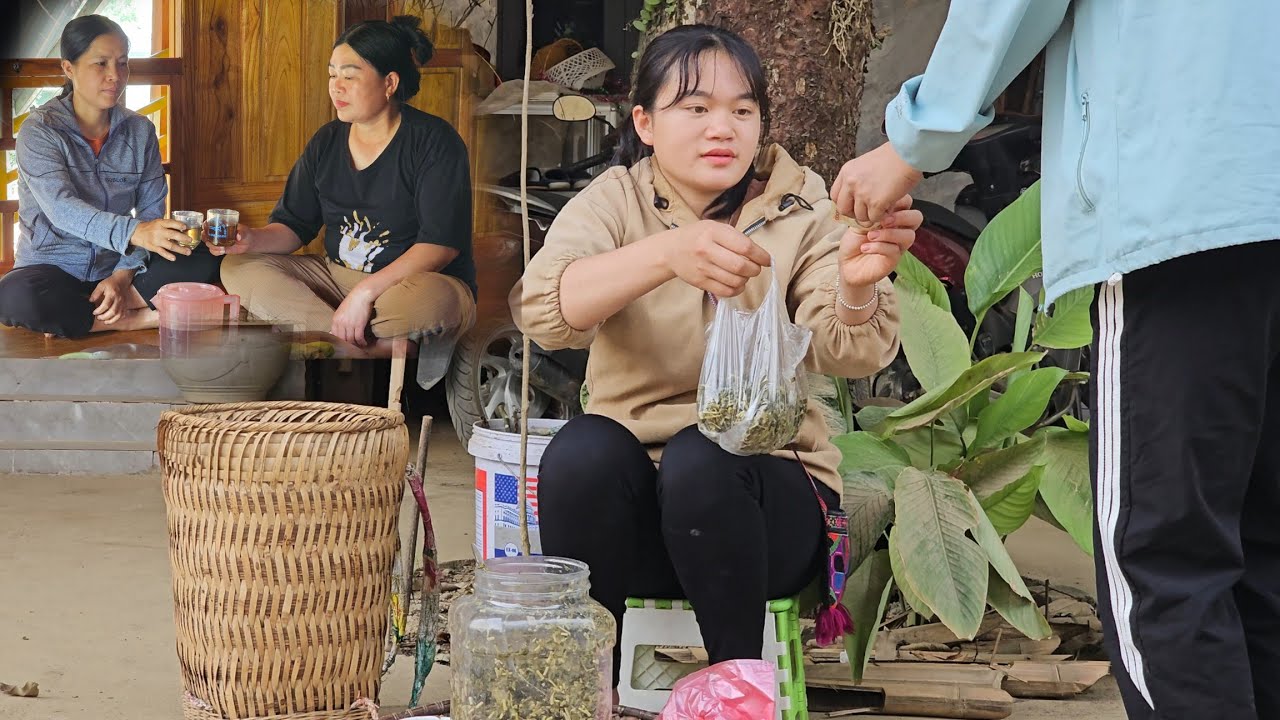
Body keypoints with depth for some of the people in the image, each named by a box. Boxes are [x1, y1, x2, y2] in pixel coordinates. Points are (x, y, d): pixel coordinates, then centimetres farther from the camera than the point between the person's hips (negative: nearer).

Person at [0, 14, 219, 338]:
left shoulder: (140, 131, 5)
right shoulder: (39, 131, -10)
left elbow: (151, 212, 1)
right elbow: (62, 209, -25)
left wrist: (123, 275, -17)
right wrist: (133, 233, -42)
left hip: (117, 268, 4)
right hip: (54, 269, -3)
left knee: (206, 263, -21)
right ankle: (136, 319, -21)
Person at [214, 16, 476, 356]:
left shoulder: (433, 140, -11)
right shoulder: (326, 142, 8)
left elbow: (441, 243, -19)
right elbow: (294, 226, 9)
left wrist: (365, 292, -27)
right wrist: (253, 239, -15)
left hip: (416, 283, -7)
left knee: (432, 302, -41)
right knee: (238, 268, -12)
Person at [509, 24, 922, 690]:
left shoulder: (798, 213, 1)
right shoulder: (614, 202, 1)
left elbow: (846, 352, -15)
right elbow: (543, 309, -21)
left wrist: (857, 285, -39)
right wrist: (667, 253, -39)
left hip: (761, 493, 0)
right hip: (633, 505, 1)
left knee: (701, 458, -32)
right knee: (583, 448, -30)